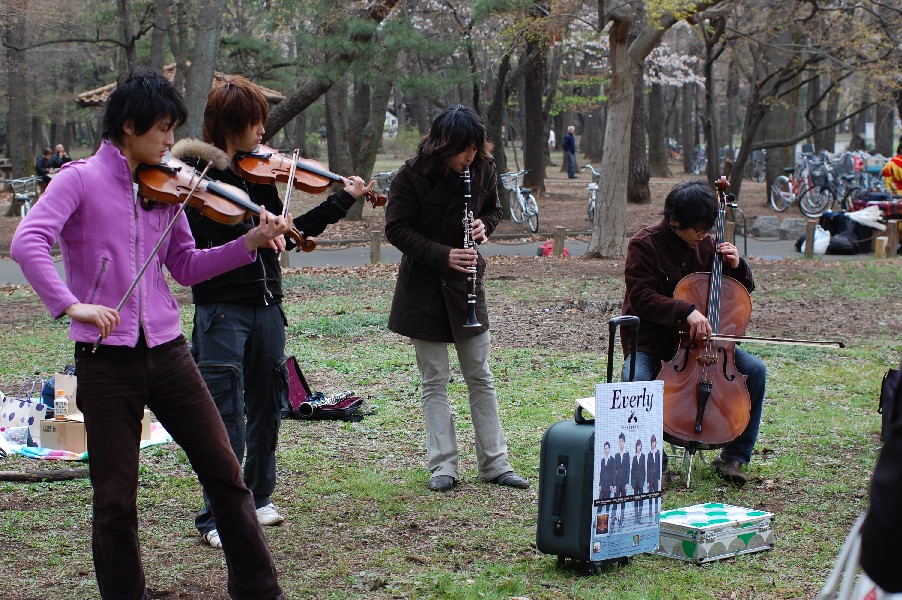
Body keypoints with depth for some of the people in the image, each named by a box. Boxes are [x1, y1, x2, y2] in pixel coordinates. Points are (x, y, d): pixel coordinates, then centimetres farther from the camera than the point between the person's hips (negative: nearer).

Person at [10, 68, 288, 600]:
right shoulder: (81, 180, -6)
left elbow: (186, 267, 12)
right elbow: (28, 243, -19)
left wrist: (249, 243, 0)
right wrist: (70, 304, -32)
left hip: (166, 351, 5)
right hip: (106, 357, -5)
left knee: (225, 472, 7)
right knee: (116, 497, 3)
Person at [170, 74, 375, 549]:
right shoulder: (194, 170, -8)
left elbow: (287, 233, 16)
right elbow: (208, 231, -23)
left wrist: (343, 199, 16)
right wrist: (256, 228, -33)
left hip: (265, 303, 7)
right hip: (221, 307, -7)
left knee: (267, 406, 14)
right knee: (226, 417, -6)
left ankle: (258, 496, 29)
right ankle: (216, 518, 1)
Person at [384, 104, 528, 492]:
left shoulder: (483, 169, -4)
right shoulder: (411, 176, -15)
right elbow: (397, 229, -13)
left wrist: (485, 225, -11)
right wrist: (442, 255, -23)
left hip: (466, 282, 3)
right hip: (424, 286, -3)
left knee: (480, 377, 8)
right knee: (434, 381, 2)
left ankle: (494, 463, 14)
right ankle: (443, 466, 7)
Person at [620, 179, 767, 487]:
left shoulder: (705, 244, 5)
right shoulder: (645, 244, -9)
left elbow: (742, 291, 15)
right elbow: (641, 298, -20)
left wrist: (736, 266, -8)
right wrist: (685, 311, -33)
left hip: (699, 338, 5)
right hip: (651, 341, -4)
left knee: (755, 370, -15)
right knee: (636, 381, -36)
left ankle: (733, 457, -3)